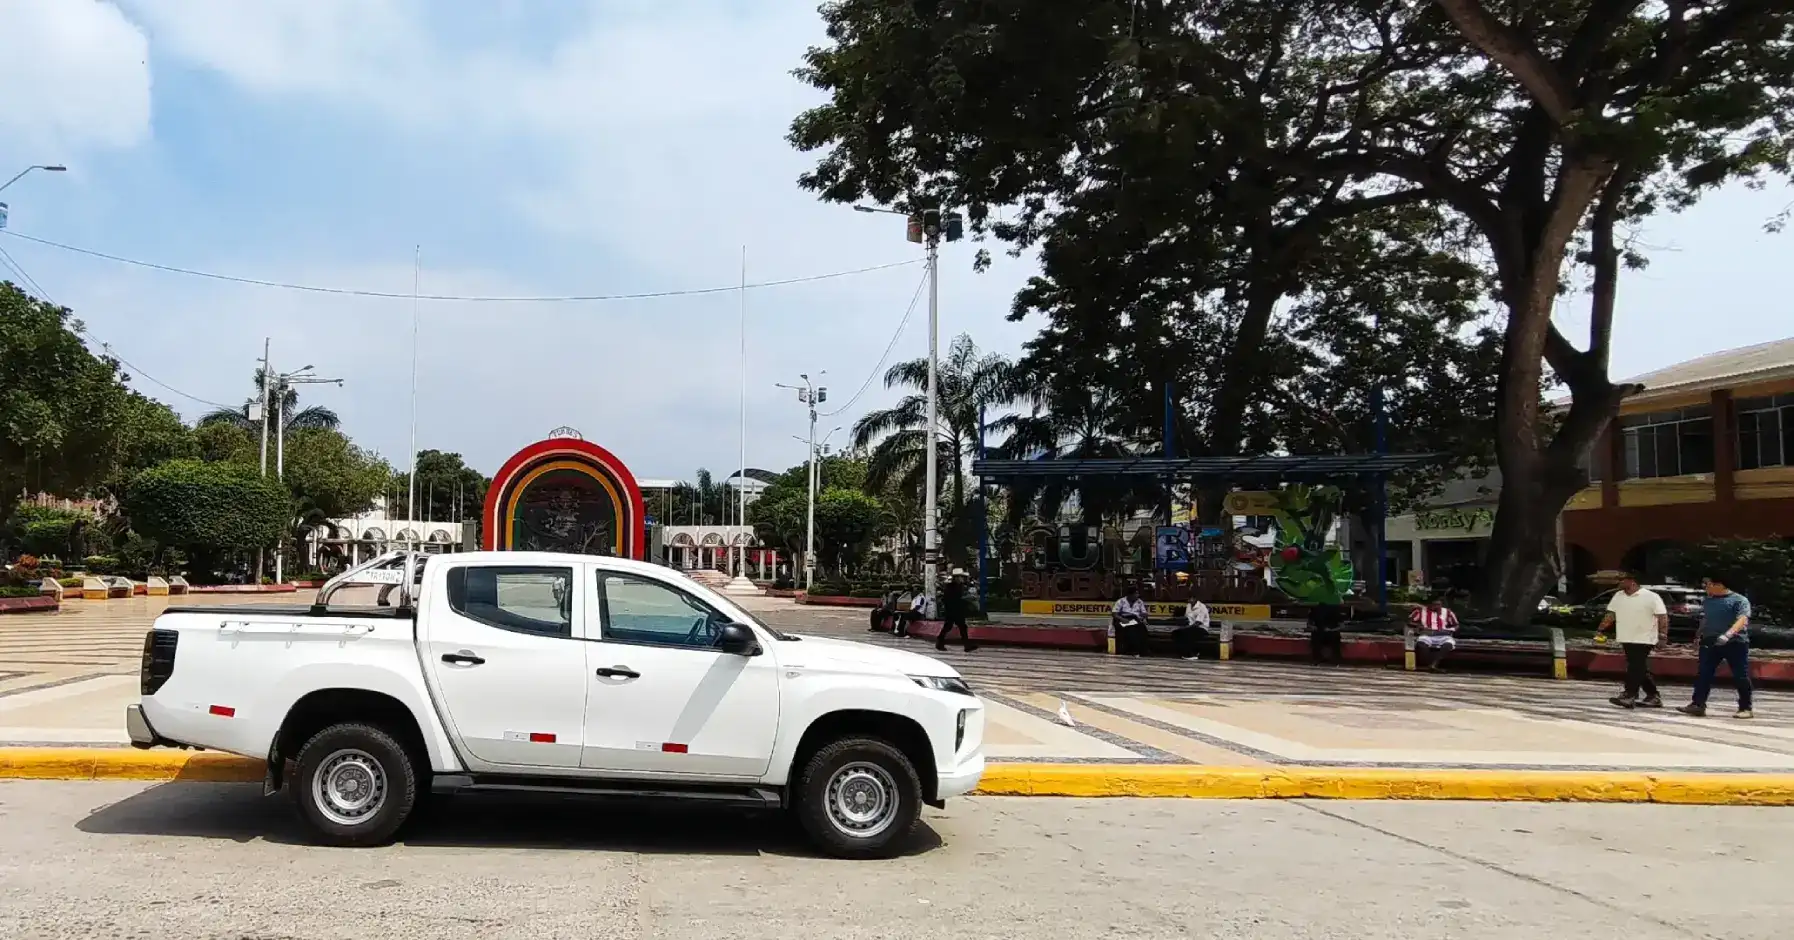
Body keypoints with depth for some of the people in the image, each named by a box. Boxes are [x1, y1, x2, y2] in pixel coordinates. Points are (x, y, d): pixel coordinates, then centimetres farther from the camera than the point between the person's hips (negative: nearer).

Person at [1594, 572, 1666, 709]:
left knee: (1636, 668, -10)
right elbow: (1610, 615, 15)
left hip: (1643, 640, -7)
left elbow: (1663, 617, -11)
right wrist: (1600, 630, 8)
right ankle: (1653, 697, 18)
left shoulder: (1651, 597, -8)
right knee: (1641, 669, 11)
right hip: (1627, 639, 7)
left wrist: (1663, 635, -18)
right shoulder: (1618, 596, 11)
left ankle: (1628, 696, -12)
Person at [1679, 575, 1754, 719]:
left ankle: (1745, 708, 9)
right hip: (1710, 643, 6)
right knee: (1702, 675, -1)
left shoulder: (1740, 600, -7)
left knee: (1741, 677, 1)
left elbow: (1742, 619, -21)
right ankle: (1698, 705, 0)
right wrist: (1699, 637, 21)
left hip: (1735, 643, -6)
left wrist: (1728, 634, -35)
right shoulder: (1707, 601, 13)